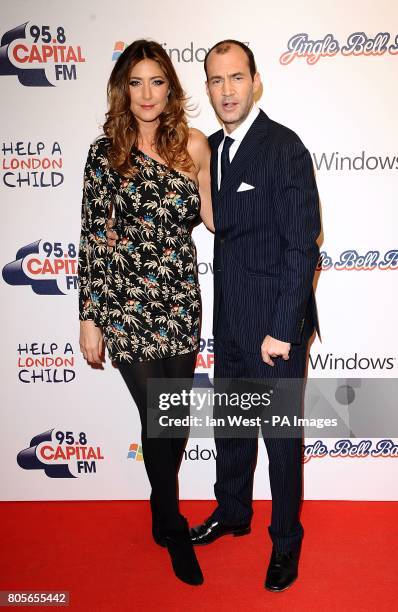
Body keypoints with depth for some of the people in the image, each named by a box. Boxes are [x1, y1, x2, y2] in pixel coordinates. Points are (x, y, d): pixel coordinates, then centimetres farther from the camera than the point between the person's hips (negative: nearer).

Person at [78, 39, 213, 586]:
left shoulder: (193, 145, 3)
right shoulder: (105, 154, -3)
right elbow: (93, 239, -4)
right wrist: (89, 318, -5)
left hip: (181, 300, 3)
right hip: (127, 305, -3)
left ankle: (163, 509, 41)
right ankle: (172, 528, 32)